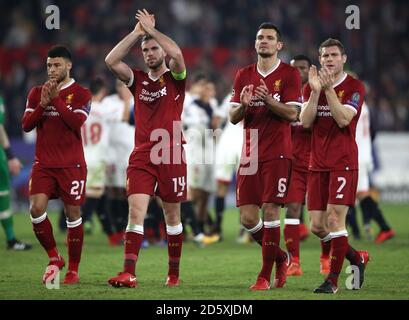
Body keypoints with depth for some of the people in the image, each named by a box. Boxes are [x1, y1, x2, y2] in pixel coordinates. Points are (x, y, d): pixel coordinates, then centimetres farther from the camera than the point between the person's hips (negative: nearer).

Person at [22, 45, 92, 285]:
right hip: (43, 163, 3)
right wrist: (42, 104, -12)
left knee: (73, 214, 0)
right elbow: (26, 125, 2)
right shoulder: (37, 92, 11)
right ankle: (54, 258, 6)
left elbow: (76, 122, -15)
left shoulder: (81, 94, 0)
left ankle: (73, 270, 9)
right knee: (37, 208, -12)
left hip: (71, 164, -3)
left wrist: (56, 99, -16)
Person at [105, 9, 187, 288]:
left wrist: (151, 29, -8)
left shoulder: (175, 78, 4)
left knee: (172, 216, 7)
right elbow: (111, 61, 0)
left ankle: (174, 273, 19)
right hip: (141, 157, 2)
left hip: (171, 155, -2)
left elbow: (177, 53, -18)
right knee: (136, 211, -11)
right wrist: (137, 32, -1)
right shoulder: (138, 79, 14)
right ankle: (129, 274, -19)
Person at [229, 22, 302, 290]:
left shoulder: (289, 74, 0)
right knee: (247, 217, -1)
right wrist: (243, 105, -10)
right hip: (250, 155, 5)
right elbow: (233, 117, 12)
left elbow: (292, 114, -8)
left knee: (270, 211, -10)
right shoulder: (244, 76, 14)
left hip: (277, 154, -5)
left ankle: (266, 276, -4)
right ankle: (281, 257, 22)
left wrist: (268, 100, -23)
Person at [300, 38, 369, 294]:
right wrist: (316, 91, -12)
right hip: (318, 164, 5)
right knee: (317, 226, 2)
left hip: (343, 163, -5)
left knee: (335, 219, -12)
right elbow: (305, 122, -2)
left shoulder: (355, 87, -2)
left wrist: (329, 89, -20)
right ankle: (358, 258, 23)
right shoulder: (312, 87, 11)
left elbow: (343, 119, -16)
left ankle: (333, 280, -5)